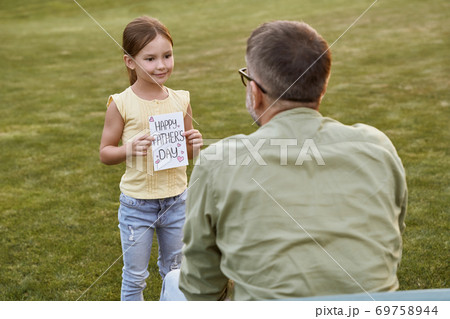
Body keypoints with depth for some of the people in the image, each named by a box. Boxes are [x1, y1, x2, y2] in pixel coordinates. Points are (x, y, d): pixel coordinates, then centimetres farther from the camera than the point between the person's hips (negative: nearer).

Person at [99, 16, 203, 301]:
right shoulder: (122, 104, -12)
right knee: (134, 276, 12)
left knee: (175, 271, 21)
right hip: (137, 203, -3)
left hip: (176, 200, 4)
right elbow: (105, 152, -5)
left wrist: (195, 145, -14)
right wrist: (130, 149, -24)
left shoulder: (181, 100, -2)